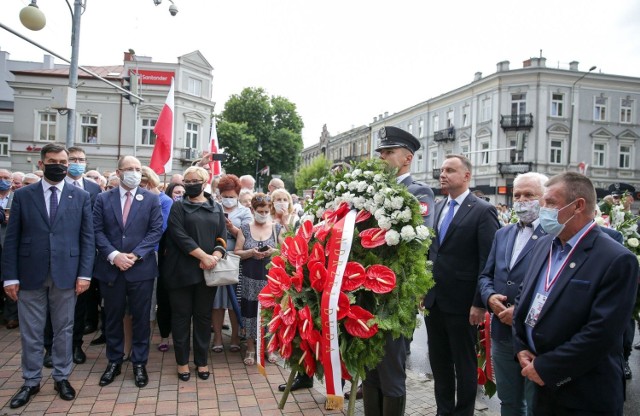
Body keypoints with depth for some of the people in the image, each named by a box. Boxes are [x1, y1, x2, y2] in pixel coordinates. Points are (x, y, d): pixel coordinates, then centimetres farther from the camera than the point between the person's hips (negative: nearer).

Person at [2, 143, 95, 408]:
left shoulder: (81, 197, 4)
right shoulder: (23, 195, 4)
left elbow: (87, 238, 1)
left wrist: (84, 274, -5)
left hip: (66, 274, 0)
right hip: (30, 275, 0)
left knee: (64, 330, 10)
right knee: (31, 332, 10)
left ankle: (61, 378, 25)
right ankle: (31, 382, 25)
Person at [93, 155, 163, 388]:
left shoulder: (151, 199, 2)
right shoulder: (103, 199, 5)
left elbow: (156, 231, -4)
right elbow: (97, 231, 0)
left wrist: (136, 255, -14)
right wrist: (113, 255, -14)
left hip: (141, 268, -1)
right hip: (110, 268, 1)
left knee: (141, 317, 6)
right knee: (113, 317, 12)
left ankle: (139, 363, 20)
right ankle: (114, 361, 28)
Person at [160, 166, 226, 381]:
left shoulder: (216, 208, 11)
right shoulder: (178, 207, 3)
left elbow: (222, 237, 6)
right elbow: (179, 235, -9)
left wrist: (214, 257, -14)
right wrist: (203, 256, -17)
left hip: (207, 271, 2)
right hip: (182, 270, -2)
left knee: (203, 315, 9)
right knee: (182, 315, 5)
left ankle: (202, 360, 20)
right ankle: (182, 361, 18)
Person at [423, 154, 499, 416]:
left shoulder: (483, 211, -10)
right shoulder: (437, 208, 10)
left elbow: (488, 262, -13)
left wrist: (479, 303, -15)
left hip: (461, 302, -6)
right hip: (433, 299, 6)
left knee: (464, 363, 10)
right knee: (438, 361, 17)